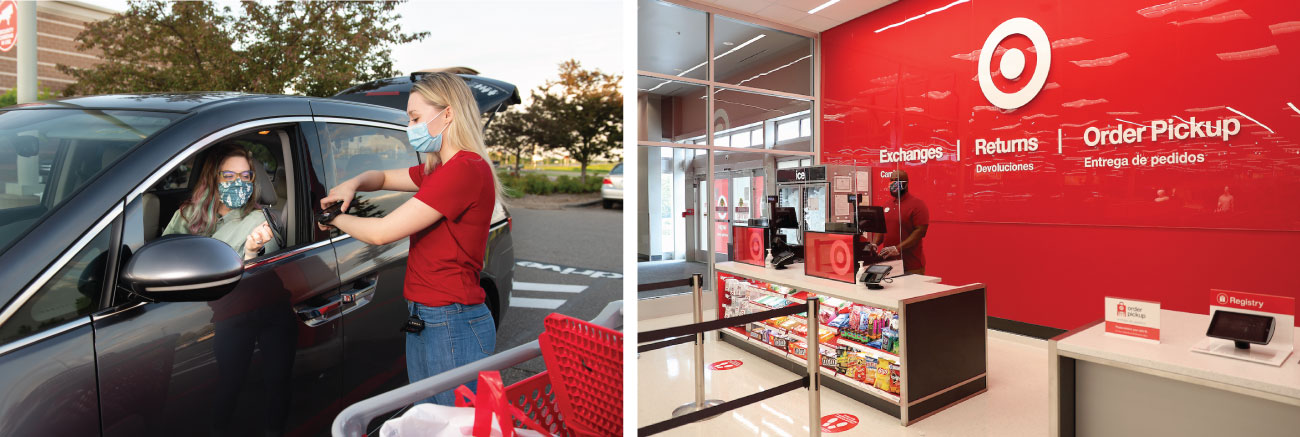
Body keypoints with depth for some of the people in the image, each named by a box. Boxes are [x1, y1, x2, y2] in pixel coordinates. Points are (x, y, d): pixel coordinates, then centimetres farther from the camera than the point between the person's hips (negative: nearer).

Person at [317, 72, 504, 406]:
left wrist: (336, 218, 1)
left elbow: (382, 232, -19)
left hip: (453, 326, -10)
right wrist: (352, 184, 5)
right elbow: (383, 177, 27)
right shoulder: (437, 170, 12)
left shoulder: (467, 168, -20)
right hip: (422, 321, 10)